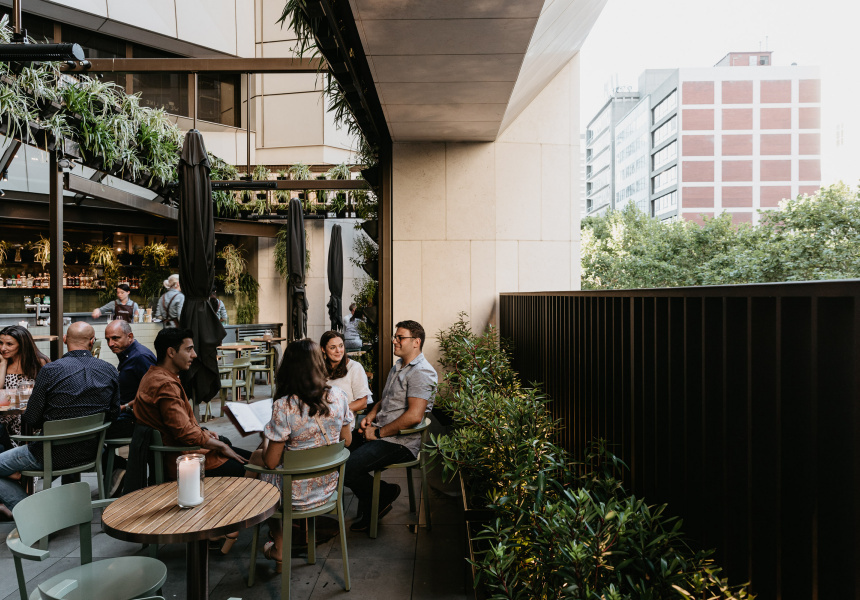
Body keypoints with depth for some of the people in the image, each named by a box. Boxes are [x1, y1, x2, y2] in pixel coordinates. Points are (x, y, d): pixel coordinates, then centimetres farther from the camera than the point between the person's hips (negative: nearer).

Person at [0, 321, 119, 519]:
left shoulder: (50, 370, -18)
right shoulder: (110, 370, -5)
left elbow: (31, 419, -11)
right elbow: (112, 414, 3)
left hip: (55, 454, -6)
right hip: (91, 451, 6)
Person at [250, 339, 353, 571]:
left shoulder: (284, 406, -24)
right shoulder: (338, 396, -11)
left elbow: (271, 462, -16)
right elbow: (347, 441, 2)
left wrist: (265, 438, 3)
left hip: (297, 496, -5)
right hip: (328, 488, 5)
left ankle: (279, 547, 37)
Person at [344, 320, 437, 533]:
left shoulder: (422, 373, -15)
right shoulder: (397, 367, 18)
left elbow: (414, 416, -25)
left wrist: (378, 433, -17)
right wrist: (370, 416, 6)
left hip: (400, 443, -10)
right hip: (379, 433, 10)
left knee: (346, 469, -21)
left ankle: (384, 495, 7)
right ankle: (368, 509, 15)